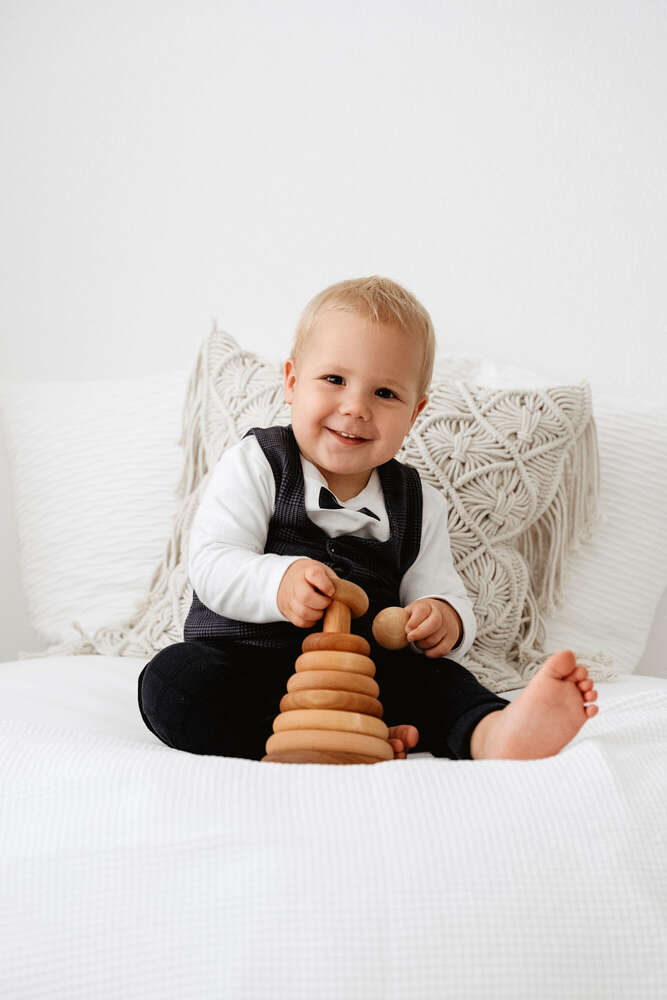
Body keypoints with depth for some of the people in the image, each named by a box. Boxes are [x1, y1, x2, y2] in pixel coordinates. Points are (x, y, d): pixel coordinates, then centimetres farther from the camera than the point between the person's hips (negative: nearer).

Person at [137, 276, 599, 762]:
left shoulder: (419, 504, 10)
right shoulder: (254, 465, -1)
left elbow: (442, 593, 8)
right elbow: (211, 564, -10)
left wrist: (446, 621, -18)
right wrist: (277, 583, -31)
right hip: (243, 662, -2)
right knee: (172, 679, -30)